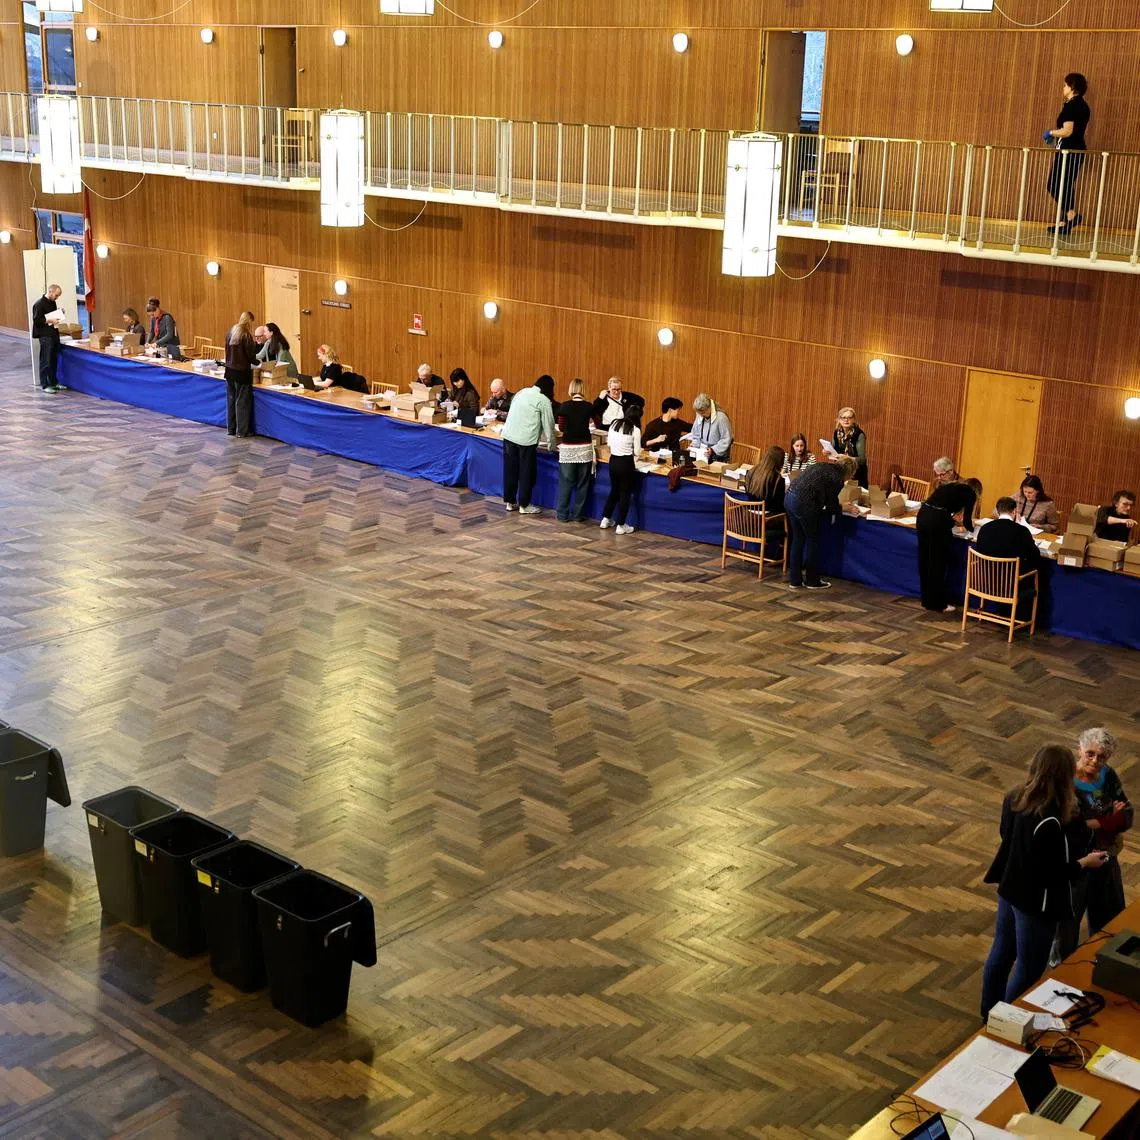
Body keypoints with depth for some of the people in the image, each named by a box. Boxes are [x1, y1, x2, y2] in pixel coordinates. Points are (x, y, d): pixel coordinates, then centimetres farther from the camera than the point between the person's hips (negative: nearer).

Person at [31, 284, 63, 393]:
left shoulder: (53, 303, 14)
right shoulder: (39, 304, -12)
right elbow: (36, 320, -15)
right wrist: (49, 321, -22)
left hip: (54, 334, 8)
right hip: (45, 336, -8)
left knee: (54, 360, 14)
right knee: (46, 362, -6)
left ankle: (54, 382, 23)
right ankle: (44, 385, -1)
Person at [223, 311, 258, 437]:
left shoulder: (231, 333, 5)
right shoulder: (246, 335, -15)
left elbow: (228, 351, 13)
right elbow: (251, 355, -13)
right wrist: (257, 362, 7)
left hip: (230, 371, 7)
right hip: (242, 372, -7)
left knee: (231, 400, 14)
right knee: (242, 402, 1)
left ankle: (230, 429, 20)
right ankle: (242, 431, 5)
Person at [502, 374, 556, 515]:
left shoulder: (522, 392, 14)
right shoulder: (544, 400, -5)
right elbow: (548, 424, -3)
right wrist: (551, 444, 9)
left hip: (509, 435, 6)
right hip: (526, 440, -6)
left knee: (510, 470, 13)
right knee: (526, 473, 5)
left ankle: (510, 502, 22)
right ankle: (524, 505, 12)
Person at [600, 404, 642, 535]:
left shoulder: (614, 424, 2)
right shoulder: (635, 429, -12)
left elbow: (609, 443, 10)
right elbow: (637, 452, -8)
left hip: (613, 460, 5)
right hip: (626, 463, -5)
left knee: (614, 490, 23)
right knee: (625, 494, 6)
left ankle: (606, 520, 29)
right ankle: (620, 525, 9)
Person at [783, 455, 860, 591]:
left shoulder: (824, 467, 19)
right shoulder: (837, 479, -5)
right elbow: (831, 506, 2)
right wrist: (847, 509, 18)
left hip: (789, 497, 8)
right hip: (803, 504, -8)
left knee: (797, 540, 16)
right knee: (812, 541, 10)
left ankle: (795, 581, 21)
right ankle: (812, 581, 20)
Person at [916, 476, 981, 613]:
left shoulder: (951, 486, 29)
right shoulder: (970, 493, 10)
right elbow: (967, 521, 6)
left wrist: (955, 521, 46)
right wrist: (971, 527, 28)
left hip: (923, 514, 7)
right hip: (937, 520, -7)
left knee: (924, 561, 16)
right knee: (938, 563, 4)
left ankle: (927, 601, 29)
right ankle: (937, 604, 13)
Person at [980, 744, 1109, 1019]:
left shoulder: (1014, 798, -8)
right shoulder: (1049, 822, -33)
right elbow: (1053, 874, -26)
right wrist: (1085, 862, -9)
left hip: (1009, 890, 9)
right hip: (1035, 903, -9)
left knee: (1001, 952, 25)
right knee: (1028, 969, 11)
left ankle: (990, 1013, 43)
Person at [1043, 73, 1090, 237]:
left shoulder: (1071, 105, -15)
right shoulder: (1083, 105, 14)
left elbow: (1067, 131, -22)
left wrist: (1051, 133, -6)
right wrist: (1057, 136, 19)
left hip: (1068, 151, -10)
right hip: (1078, 150, 10)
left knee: (1054, 185, -4)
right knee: (1066, 186, 13)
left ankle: (1071, 215, -9)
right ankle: (1065, 222, 14)